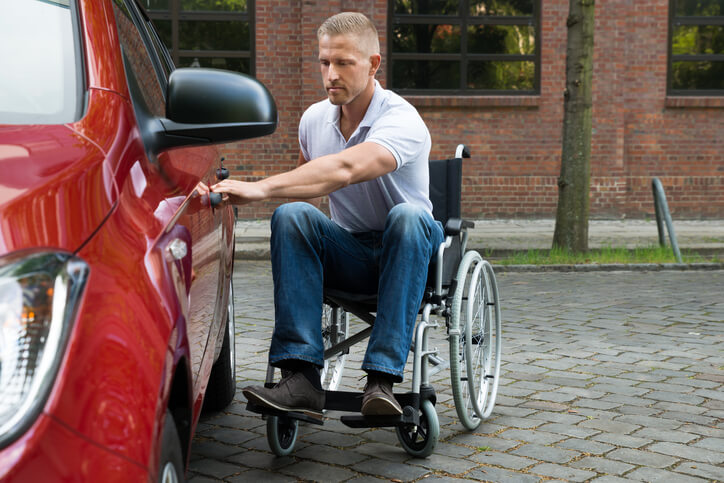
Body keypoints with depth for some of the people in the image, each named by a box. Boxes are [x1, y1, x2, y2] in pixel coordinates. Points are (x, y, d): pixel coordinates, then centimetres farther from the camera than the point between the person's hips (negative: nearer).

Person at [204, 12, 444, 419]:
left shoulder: (403, 122, -21)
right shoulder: (315, 119, 1)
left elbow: (344, 170, -41)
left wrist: (261, 188, -50)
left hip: (406, 253, -4)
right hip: (349, 254, 5)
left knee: (407, 215, -37)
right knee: (291, 215, -24)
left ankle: (381, 379, -40)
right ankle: (301, 380, -35)